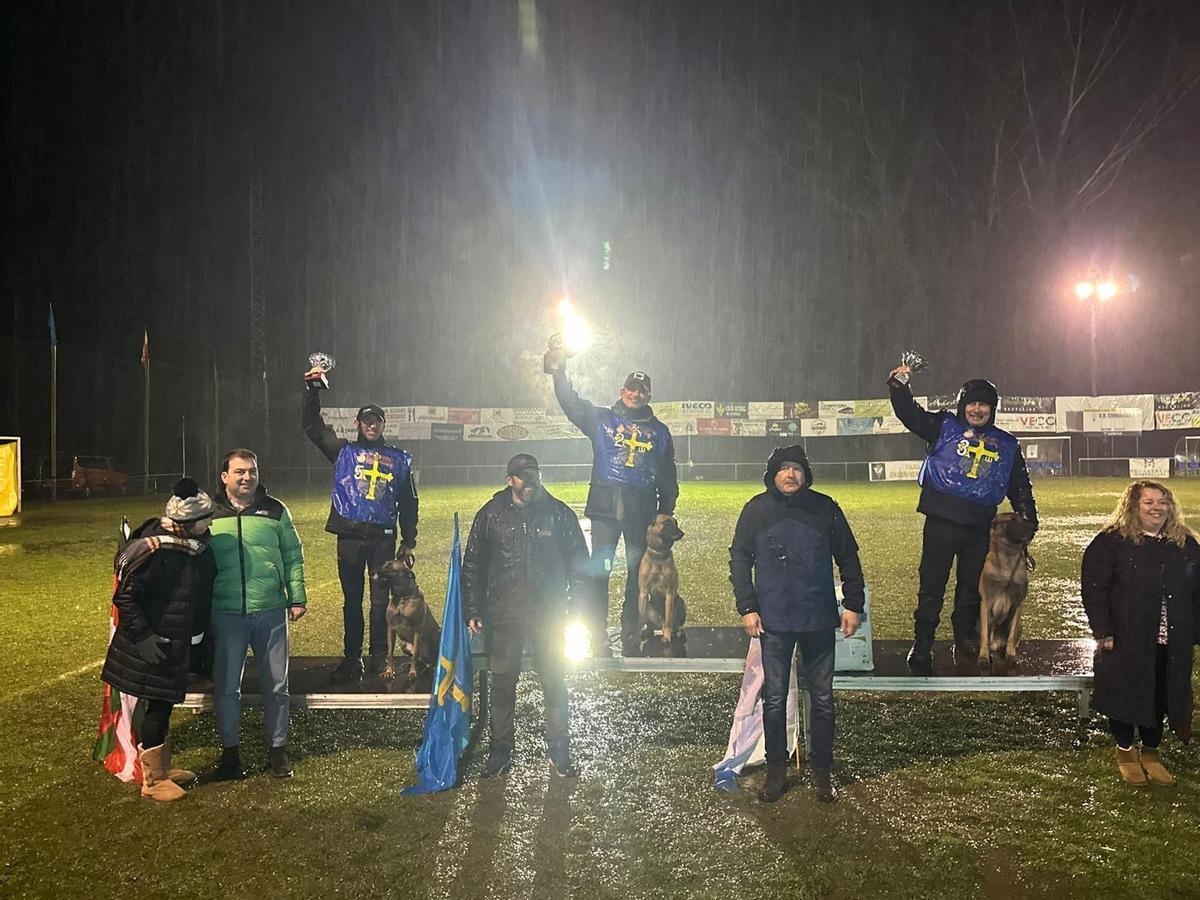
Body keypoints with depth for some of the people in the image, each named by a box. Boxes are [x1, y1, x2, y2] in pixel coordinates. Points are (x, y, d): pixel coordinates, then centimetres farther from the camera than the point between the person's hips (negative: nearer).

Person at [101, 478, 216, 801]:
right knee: (158, 706, 1)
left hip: (176, 644, 9)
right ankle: (153, 781, 16)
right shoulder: (154, 550, -24)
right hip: (153, 646, -9)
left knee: (165, 704, 20)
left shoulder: (195, 546, 3)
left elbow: (201, 593, 16)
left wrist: (198, 633, 18)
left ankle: (163, 767, 35)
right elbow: (124, 596, -21)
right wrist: (142, 637, -22)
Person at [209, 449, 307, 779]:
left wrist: (297, 598, 1)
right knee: (226, 686, 8)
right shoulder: (208, 515, 2)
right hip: (225, 614, 0)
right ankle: (230, 750, 24)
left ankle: (278, 748, 24)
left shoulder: (275, 511, 3)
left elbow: (293, 557, 5)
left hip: (271, 612, 0)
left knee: (276, 684, 8)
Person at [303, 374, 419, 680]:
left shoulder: (399, 459, 11)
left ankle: (380, 657, 13)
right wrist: (312, 389, -7)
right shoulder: (344, 451, 9)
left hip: (383, 538, 0)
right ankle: (352, 658, 15)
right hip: (349, 536, 0)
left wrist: (408, 543, 8)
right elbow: (313, 426, 4)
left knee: (381, 599, 3)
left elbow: (408, 504, 13)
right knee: (351, 599, 7)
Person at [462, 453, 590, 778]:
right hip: (503, 615, 1)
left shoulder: (558, 513, 0)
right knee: (502, 684, 8)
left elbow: (579, 563, 5)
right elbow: (472, 566, 7)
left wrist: (573, 609, -2)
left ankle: (559, 753, 17)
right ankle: (500, 751, 22)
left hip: (548, 615, 0)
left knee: (554, 684, 4)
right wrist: (473, 611, 1)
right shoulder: (491, 514, 1)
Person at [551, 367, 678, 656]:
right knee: (599, 571, -4)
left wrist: (666, 514, 10)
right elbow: (570, 402, -2)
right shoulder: (601, 420, 11)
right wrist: (559, 370, -15)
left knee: (638, 573, 5)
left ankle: (630, 637, 15)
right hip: (605, 506, -2)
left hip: (642, 510, 2)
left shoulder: (659, 431, 15)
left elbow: (668, 478, 17)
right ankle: (599, 640, 1)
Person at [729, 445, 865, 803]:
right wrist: (746, 608, -5)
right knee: (774, 700, 7)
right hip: (774, 622, 0)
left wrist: (853, 605, 2)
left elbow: (848, 558, 6)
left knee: (822, 699, 9)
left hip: (819, 620, 1)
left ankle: (822, 771, 23)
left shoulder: (825, 508, 0)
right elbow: (739, 561, 2)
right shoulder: (756, 510, -2)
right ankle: (776, 770, 22)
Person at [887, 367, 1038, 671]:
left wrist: (1029, 521, 12)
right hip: (941, 522, -3)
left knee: (972, 587, 13)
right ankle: (922, 646, 5)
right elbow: (910, 414, -3)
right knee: (932, 585, -1)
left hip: (979, 528, 4)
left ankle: (966, 642, 27)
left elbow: (1020, 486, 18)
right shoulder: (945, 427, 5)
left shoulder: (1006, 445, 14)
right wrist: (899, 386, -18)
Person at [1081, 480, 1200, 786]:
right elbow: (1094, 588, -10)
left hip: (1171, 644, 4)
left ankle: (1151, 753, 31)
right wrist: (1103, 631, -14)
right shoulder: (1110, 543, -8)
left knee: (1161, 697, 12)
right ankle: (1125, 752, 27)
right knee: (1125, 695, 7)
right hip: (1126, 640, -4)